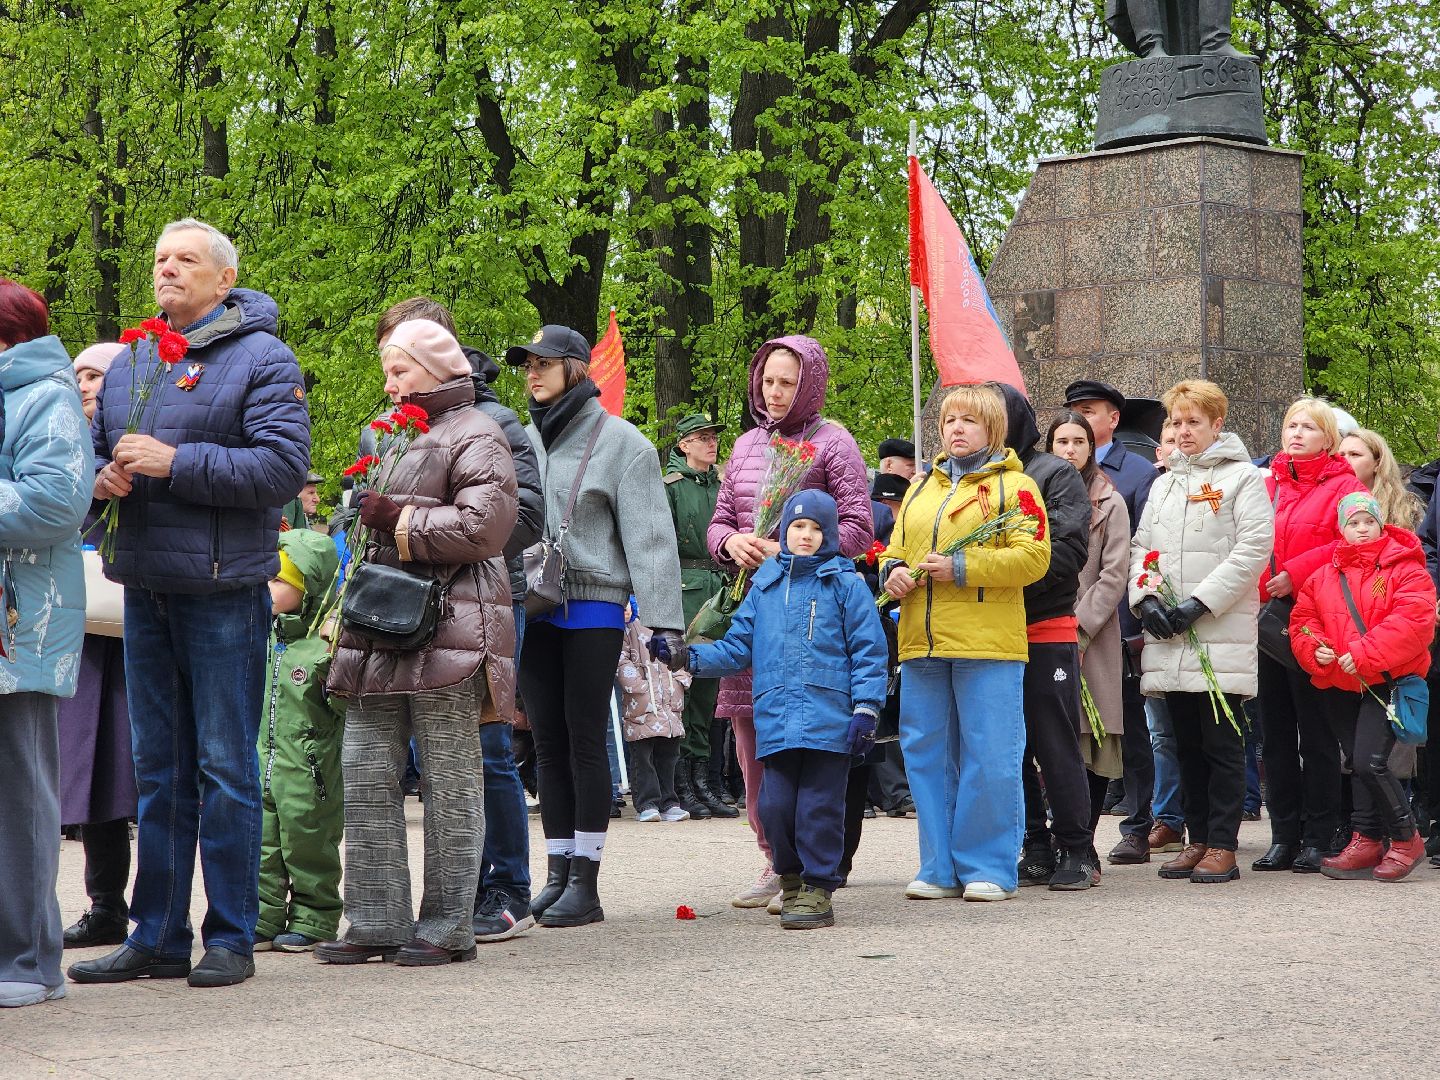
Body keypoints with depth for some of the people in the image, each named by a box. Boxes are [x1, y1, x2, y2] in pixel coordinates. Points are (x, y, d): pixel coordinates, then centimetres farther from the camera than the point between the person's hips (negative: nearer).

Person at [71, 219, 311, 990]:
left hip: (223, 593, -6)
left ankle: (230, 939, 6)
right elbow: (93, 449, 22)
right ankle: (157, 937, 16)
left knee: (225, 768, -1)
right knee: (157, 769, 10)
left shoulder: (261, 360, -4)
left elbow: (283, 466, -15)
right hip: (144, 588, 6)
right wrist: (102, 476, -2)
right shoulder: (130, 361, 16)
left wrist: (176, 462, -19)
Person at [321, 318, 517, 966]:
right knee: (366, 773, 3)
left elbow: (481, 525, -17)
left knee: (450, 781, -2)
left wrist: (395, 518, -10)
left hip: (446, 632, -8)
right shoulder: (397, 435, 23)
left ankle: (447, 927, 4)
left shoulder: (475, 438, -3)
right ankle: (376, 922, 8)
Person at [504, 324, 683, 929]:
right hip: (534, 608, 5)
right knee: (548, 742, 7)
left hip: (593, 608, -5)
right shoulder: (524, 441, 14)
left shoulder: (620, 442, -2)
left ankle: (585, 883, 1)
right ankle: (557, 876, 13)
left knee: (586, 740, -3)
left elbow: (648, 535, -7)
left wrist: (662, 618, -14)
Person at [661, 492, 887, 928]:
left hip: (829, 722, -4)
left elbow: (868, 651, 1)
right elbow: (738, 647, 17)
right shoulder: (765, 584, 16)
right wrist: (686, 658, 5)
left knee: (817, 806, -3)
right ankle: (791, 878, 24)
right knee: (775, 805, 1)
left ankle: (817, 888, 9)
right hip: (776, 722, 4)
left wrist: (865, 709, -6)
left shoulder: (845, 582, 3)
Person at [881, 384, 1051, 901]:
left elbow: (1033, 557, -10)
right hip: (922, 644, 6)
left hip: (988, 644, -6)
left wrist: (961, 568, -16)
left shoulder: (1013, 485, 1)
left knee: (988, 758, -4)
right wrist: (893, 572, 0)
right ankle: (940, 867, 14)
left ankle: (988, 868, 3)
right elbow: (895, 549, 24)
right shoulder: (921, 489, 20)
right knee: (926, 755, 7)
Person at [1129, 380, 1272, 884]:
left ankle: (1223, 846, -2)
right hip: (1168, 635, 6)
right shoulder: (1164, 484, 20)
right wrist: (1146, 596, -3)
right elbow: (1141, 546, 17)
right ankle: (1198, 838, 15)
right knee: (1186, 743, 8)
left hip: (1221, 634, -6)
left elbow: (1254, 548, -9)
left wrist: (1199, 602, -15)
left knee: (1221, 742, -5)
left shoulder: (1243, 478, 1)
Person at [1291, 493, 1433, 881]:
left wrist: (1363, 654, -24)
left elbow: (1413, 620, -18)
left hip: (1387, 681, -6)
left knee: (1369, 762, -15)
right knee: (1357, 764, 10)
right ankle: (1367, 842, 17)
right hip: (1340, 685, 6)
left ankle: (1406, 839, 0)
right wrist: (1316, 650, -10)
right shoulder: (1322, 577, 11)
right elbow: (1302, 620, 12)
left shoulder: (1404, 569, -6)